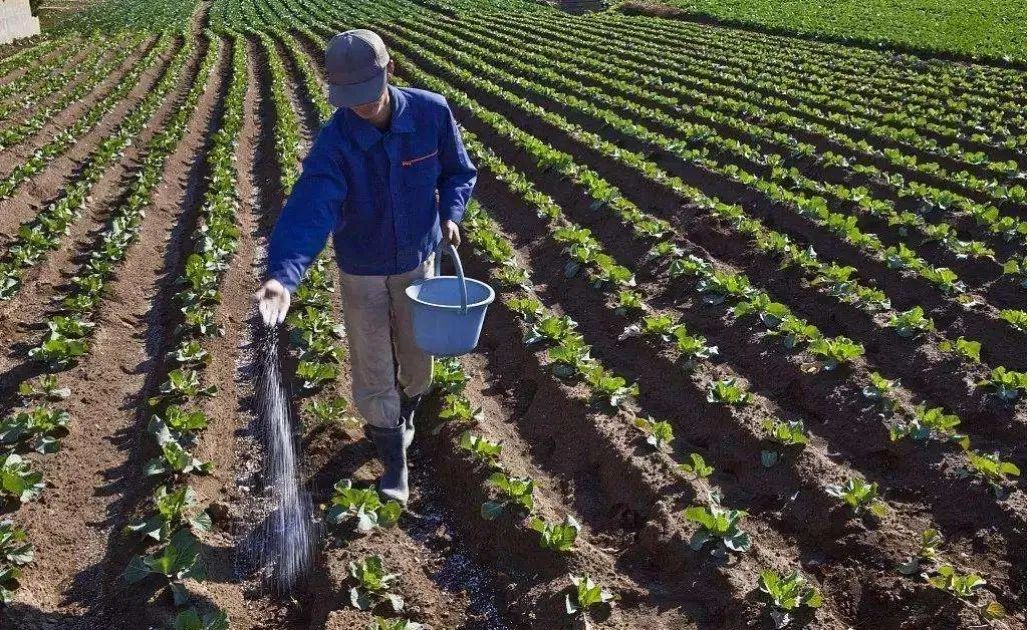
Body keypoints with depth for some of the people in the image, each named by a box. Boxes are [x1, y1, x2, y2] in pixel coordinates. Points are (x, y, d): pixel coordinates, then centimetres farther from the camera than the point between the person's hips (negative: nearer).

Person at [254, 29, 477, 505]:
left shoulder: (432, 112, -18)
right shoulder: (334, 143, -25)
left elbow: (458, 171, 0)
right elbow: (310, 210, -39)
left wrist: (450, 214, -18)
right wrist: (283, 275, -55)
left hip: (418, 262, 2)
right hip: (362, 271, -2)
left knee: (416, 359, 17)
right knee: (372, 370, 5)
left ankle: (404, 414, 51)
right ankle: (393, 461, 26)